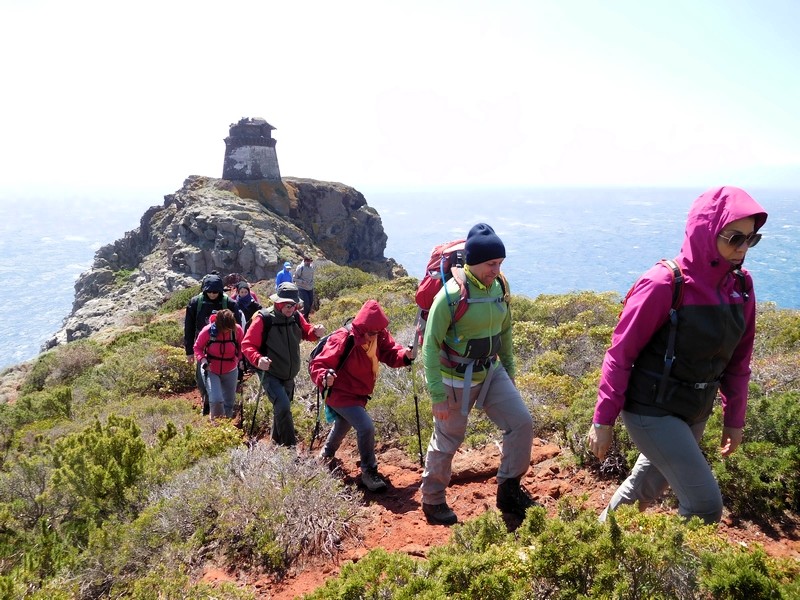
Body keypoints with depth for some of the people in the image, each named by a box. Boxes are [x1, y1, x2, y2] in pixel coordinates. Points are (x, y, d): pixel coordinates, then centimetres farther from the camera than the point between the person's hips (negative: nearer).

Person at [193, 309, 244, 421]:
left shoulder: (237, 330, -17)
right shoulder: (207, 331, -21)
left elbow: (242, 346, 2)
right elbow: (198, 347, -6)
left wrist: (240, 359, -11)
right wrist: (202, 359, -23)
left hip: (230, 371, 3)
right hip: (211, 370, -2)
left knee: (229, 401, 15)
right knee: (216, 400, -18)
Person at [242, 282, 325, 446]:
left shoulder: (296, 317, -4)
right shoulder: (264, 319, -19)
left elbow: (307, 333, 12)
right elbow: (247, 345, -18)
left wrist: (316, 332, -12)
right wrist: (258, 359, -38)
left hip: (289, 376, 6)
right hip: (270, 375, -6)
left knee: (281, 407, 22)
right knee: (283, 406, -23)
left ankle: (277, 441, 43)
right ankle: (289, 445, -12)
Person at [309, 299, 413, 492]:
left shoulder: (379, 336, -11)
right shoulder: (342, 340, -30)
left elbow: (390, 353, -10)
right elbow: (317, 364, -29)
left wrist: (404, 355, -32)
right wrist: (324, 377, -50)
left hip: (359, 394, 8)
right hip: (341, 395, -8)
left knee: (343, 425, 32)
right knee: (366, 427, -25)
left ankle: (327, 452, 63)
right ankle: (369, 472, -5)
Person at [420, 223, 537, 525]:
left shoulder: (499, 286, -3)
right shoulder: (451, 294, -23)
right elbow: (431, 345, -19)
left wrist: (509, 369, 17)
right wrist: (437, 394, -20)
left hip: (492, 372, 6)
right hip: (457, 380, -6)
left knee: (522, 423, -1)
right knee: (446, 442, 9)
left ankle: (509, 491, 18)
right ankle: (432, 501, 31)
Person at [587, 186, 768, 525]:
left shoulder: (741, 286, -2)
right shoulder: (664, 285, -21)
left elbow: (738, 360, 8)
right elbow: (620, 353, -16)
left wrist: (734, 419, 13)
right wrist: (603, 420, -13)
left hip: (695, 414, 7)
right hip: (652, 410, -6)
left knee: (646, 489, 21)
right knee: (706, 505, -9)